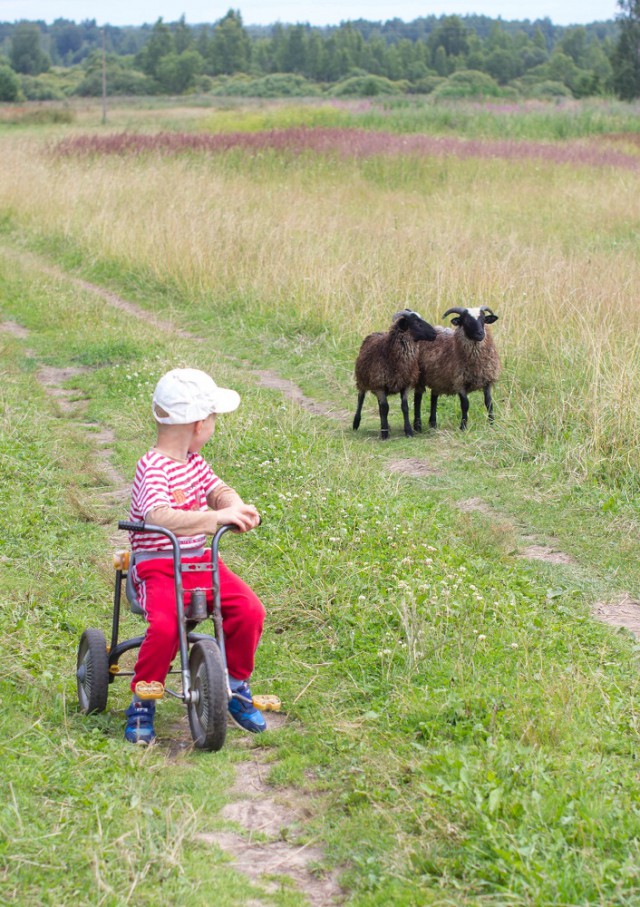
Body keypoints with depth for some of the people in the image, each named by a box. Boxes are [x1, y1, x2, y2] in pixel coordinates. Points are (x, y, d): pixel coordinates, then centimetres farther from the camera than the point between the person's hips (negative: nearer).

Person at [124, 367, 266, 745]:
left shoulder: (195, 462, 11)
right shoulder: (154, 468, -17)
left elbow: (218, 490, 8)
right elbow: (159, 516, -31)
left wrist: (237, 507, -16)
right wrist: (218, 516, -35)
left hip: (201, 560, 7)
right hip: (158, 566, -7)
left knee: (250, 610, -12)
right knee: (165, 625, -32)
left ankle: (236, 684, 11)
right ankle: (142, 703, -8)